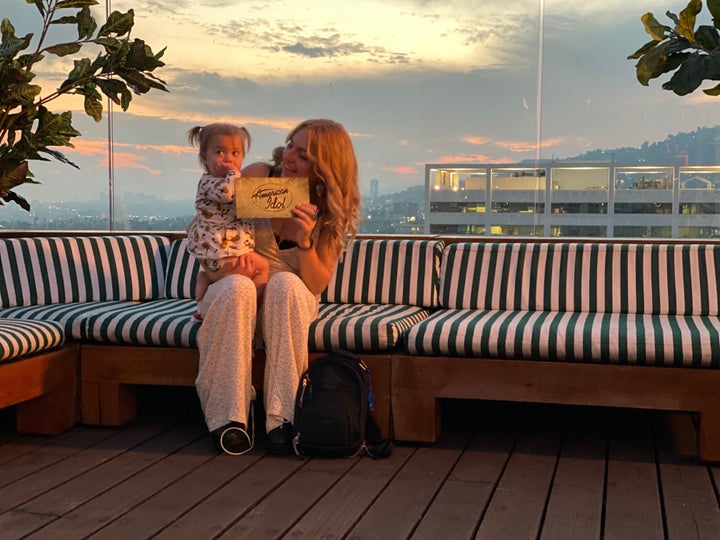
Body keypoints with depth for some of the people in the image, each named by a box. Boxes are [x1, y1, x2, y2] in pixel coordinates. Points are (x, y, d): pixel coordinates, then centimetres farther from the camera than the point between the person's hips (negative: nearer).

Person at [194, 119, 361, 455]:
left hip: (287, 302, 1)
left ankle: (283, 417, -35)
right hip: (230, 294, 0)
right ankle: (231, 416, -33)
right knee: (237, 287, -37)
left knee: (285, 282, -35)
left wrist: (305, 242, -25)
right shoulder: (257, 176, -7)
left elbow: (317, 286, -7)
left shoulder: (331, 213, -3)